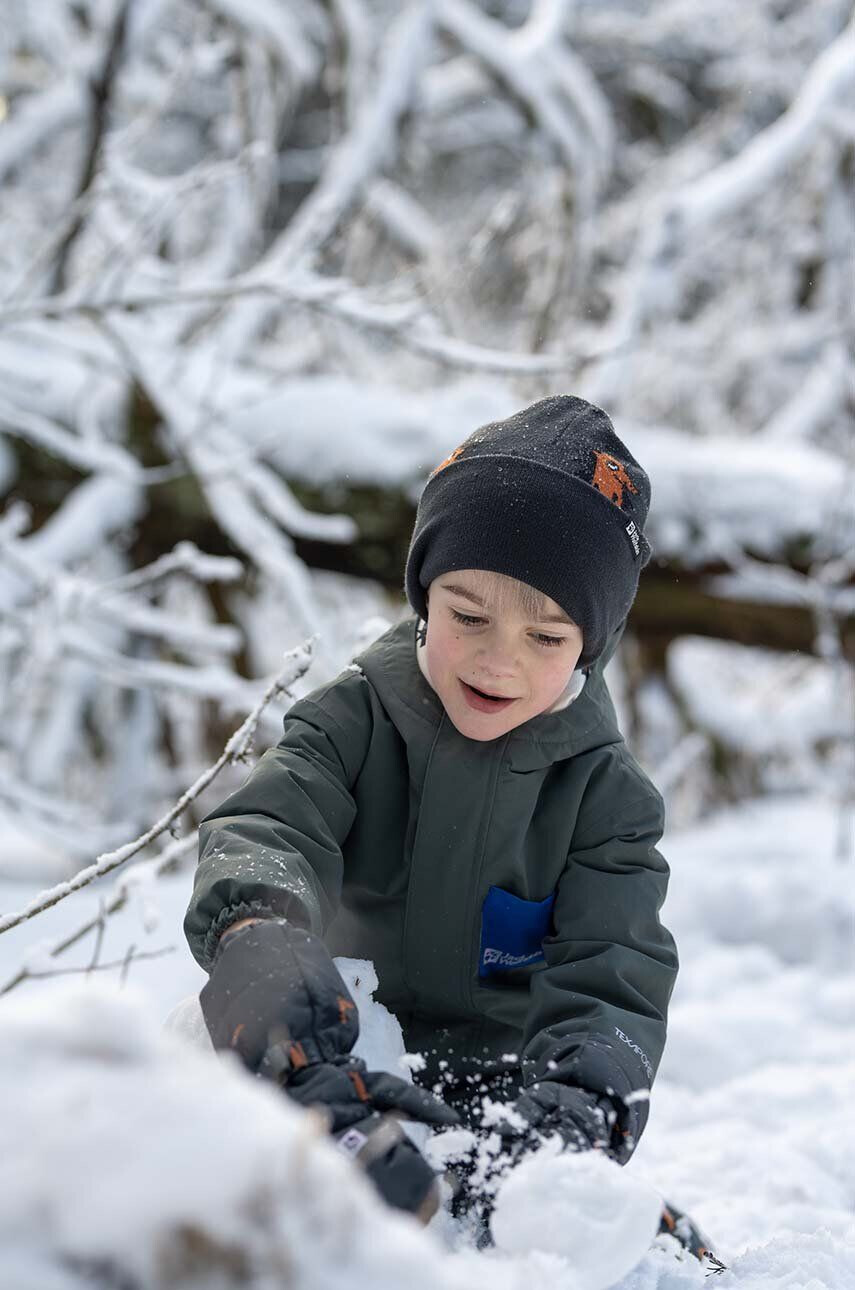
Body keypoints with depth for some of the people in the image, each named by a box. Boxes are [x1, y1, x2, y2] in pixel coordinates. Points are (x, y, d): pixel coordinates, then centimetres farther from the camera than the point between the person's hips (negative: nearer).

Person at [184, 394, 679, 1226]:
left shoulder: (604, 790, -4)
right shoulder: (355, 719, -4)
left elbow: (613, 975, -12)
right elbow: (264, 827, -20)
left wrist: (588, 1091, -37)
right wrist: (255, 927, -46)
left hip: (500, 1090, -1)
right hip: (328, 1069, 1)